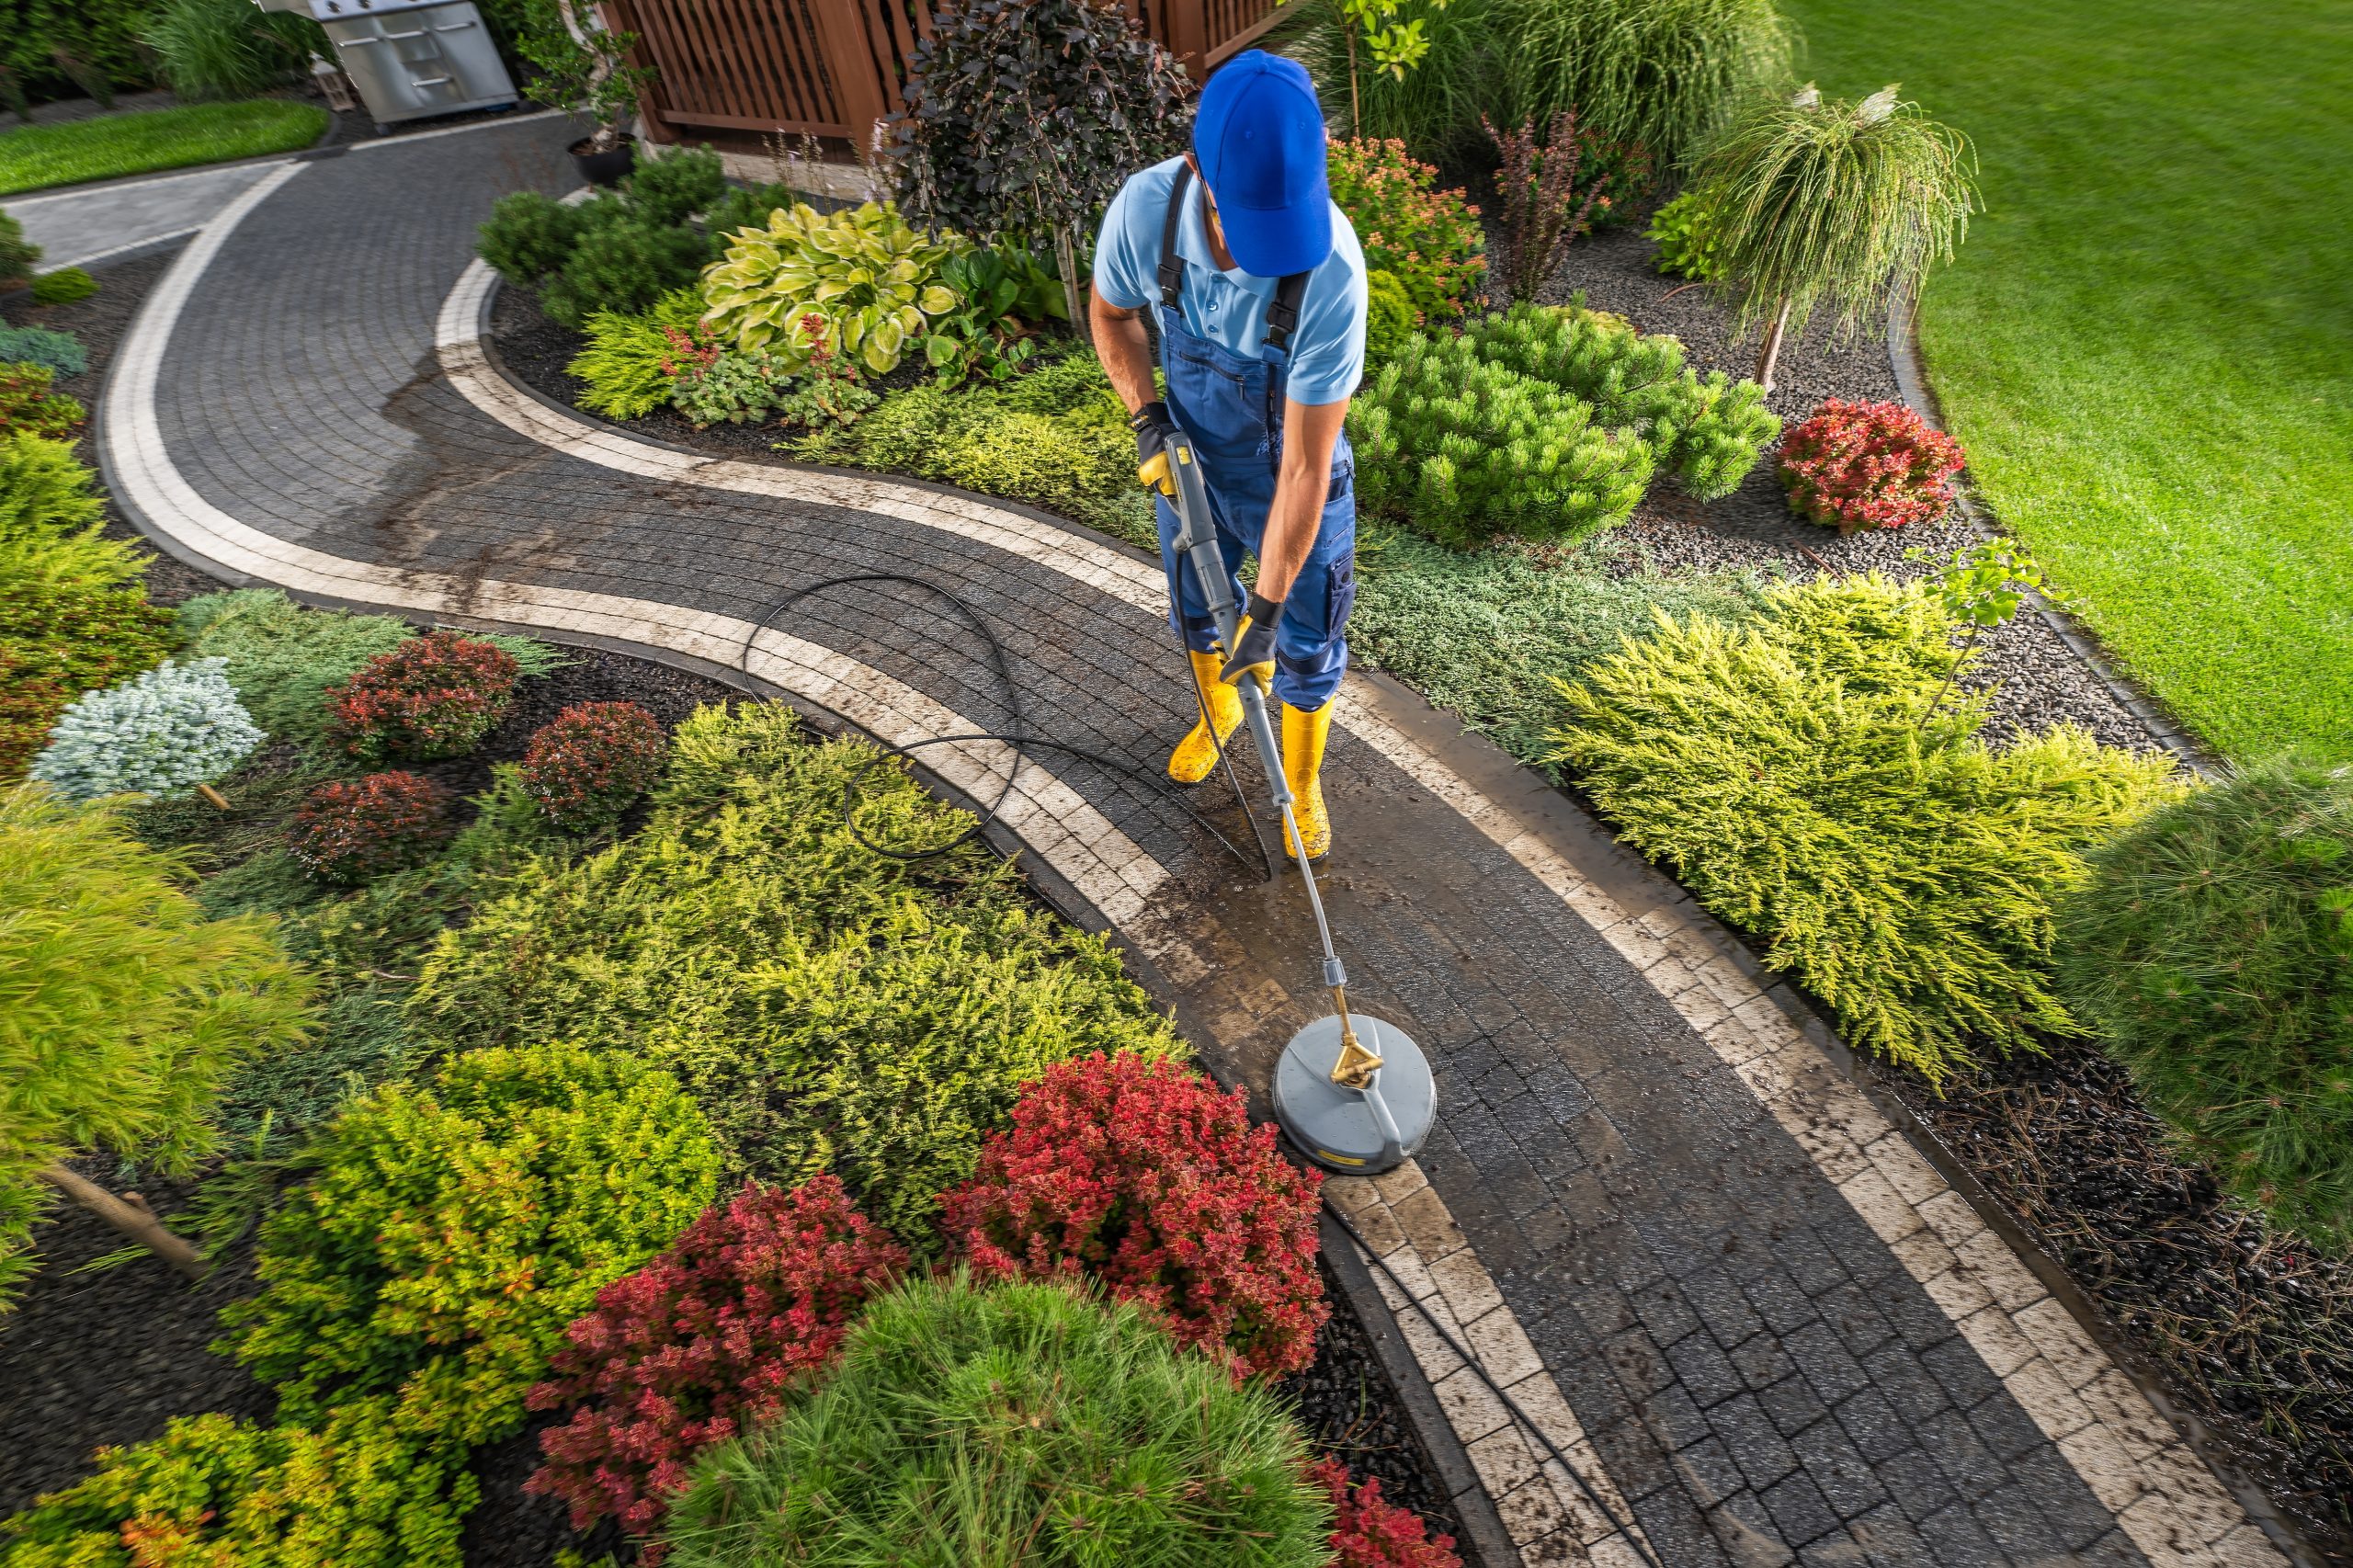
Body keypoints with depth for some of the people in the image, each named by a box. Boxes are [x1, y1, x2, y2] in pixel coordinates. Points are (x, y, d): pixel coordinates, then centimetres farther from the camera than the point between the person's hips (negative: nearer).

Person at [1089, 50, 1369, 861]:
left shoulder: (1331, 267, -36)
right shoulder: (1143, 209, -25)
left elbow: (1306, 467, -32)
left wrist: (1268, 611, -29)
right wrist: (1144, 414, -14)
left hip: (1295, 480, -3)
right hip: (1191, 460, 4)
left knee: (1307, 646, 10)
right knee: (1193, 609, 23)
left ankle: (1302, 782, 38)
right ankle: (1217, 710, 56)